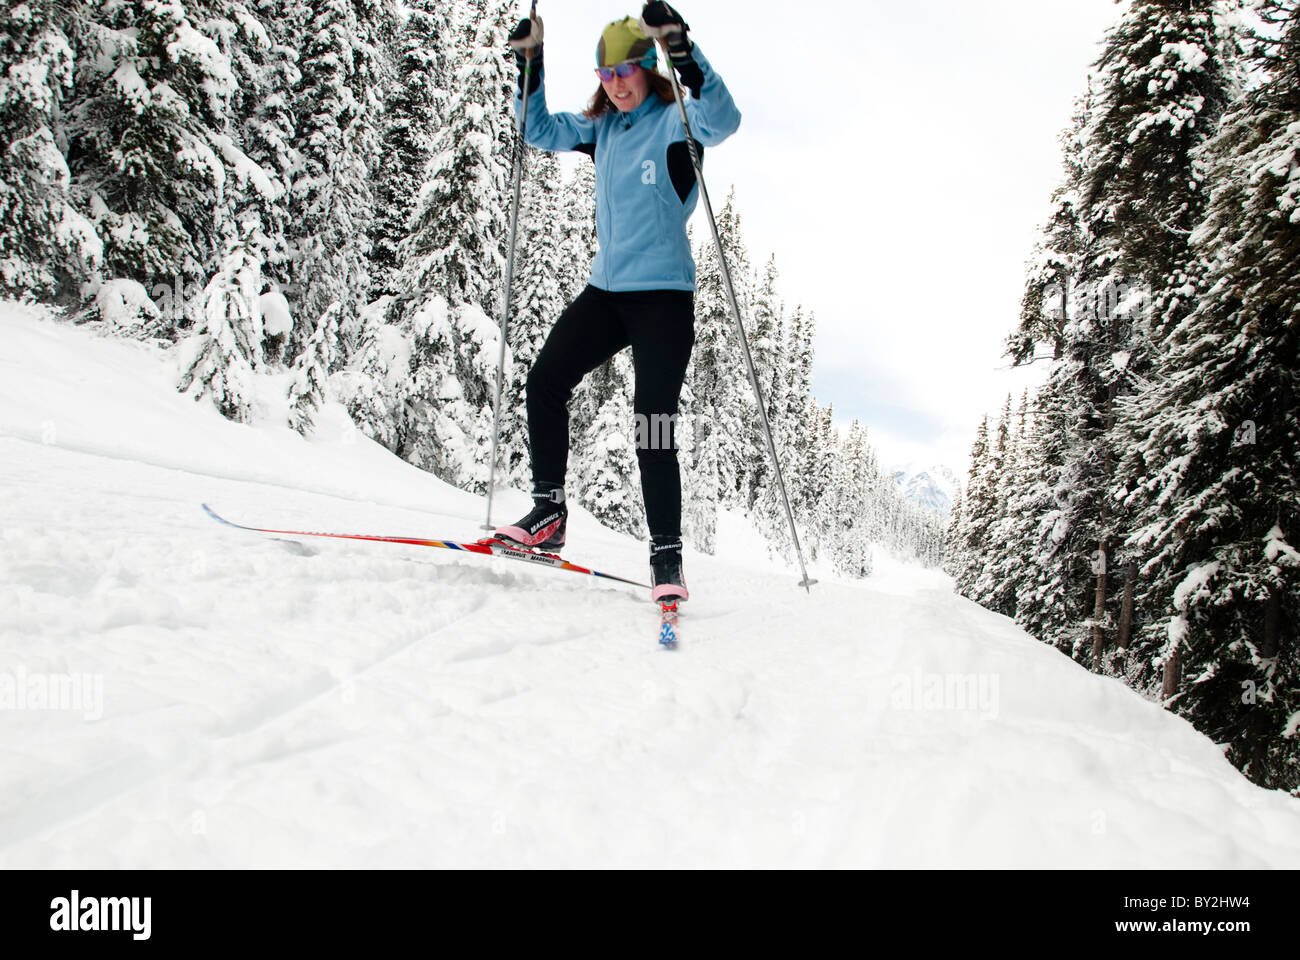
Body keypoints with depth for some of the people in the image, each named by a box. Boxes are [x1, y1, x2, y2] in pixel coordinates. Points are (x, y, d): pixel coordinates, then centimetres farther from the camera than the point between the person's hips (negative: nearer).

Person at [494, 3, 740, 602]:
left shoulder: (676, 121, -4)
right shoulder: (600, 129, 14)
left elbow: (722, 120, -24)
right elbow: (537, 131, 18)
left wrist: (684, 52, -36)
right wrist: (529, 64, 4)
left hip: (664, 294, -6)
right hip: (606, 289, 7)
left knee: (654, 426, -11)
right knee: (544, 384, -1)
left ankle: (667, 557, -4)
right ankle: (548, 513, 10)